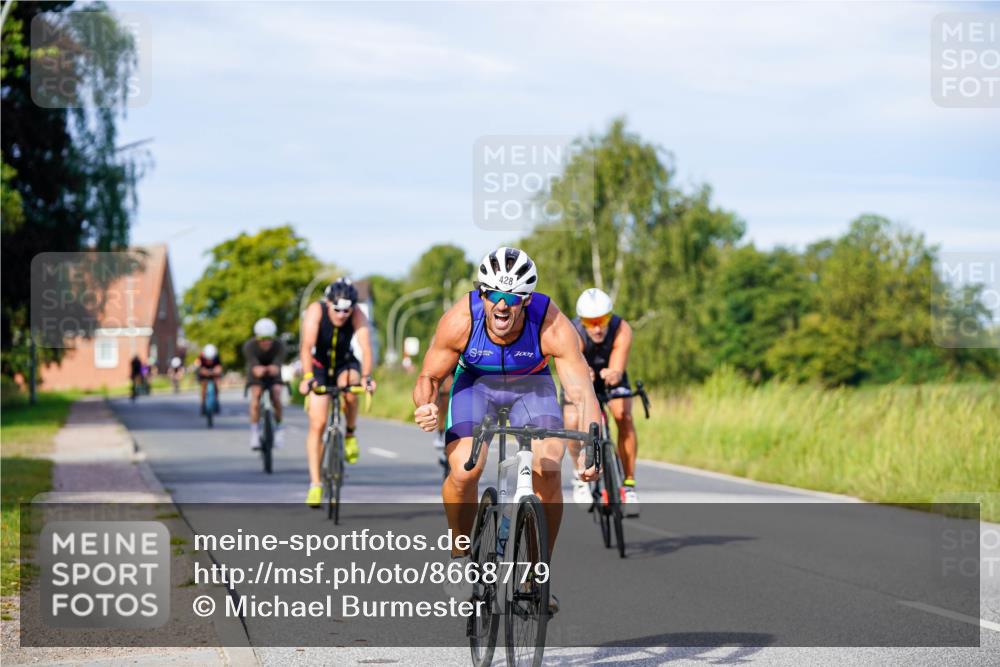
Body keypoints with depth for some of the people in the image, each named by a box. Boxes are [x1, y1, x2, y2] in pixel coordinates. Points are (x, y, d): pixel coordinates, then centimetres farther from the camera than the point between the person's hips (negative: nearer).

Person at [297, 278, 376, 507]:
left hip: (345, 364, 0)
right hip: (320, 366, 0)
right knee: (317, 424, -11)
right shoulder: (316, 311, -27)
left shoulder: (358, 316, -25)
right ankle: (315, 484, -7)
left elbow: (366, 347, -37)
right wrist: (307, 377, -52)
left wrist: (366, 376, -54)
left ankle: (351, 434, -8)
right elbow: (307, 347, -37)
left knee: (349, 385, -35)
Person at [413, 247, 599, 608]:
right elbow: (429, 376, -19)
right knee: (464, 470, -24)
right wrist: (425, 407, -42)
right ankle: (460, 556, 3)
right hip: (475, 382, 0)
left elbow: (582, 392, -36)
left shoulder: (554, 327, -34)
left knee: (548, 471, -22)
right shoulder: (460, 320, -32)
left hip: (531, 384, 0)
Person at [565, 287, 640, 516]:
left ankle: (629, 484, -19)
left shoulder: (622, 330, -32)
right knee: (572, 421, -25)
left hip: (610, 377, 0)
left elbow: (618, 370, -41)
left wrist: (613, 375, -66)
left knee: (624, 416, -26)